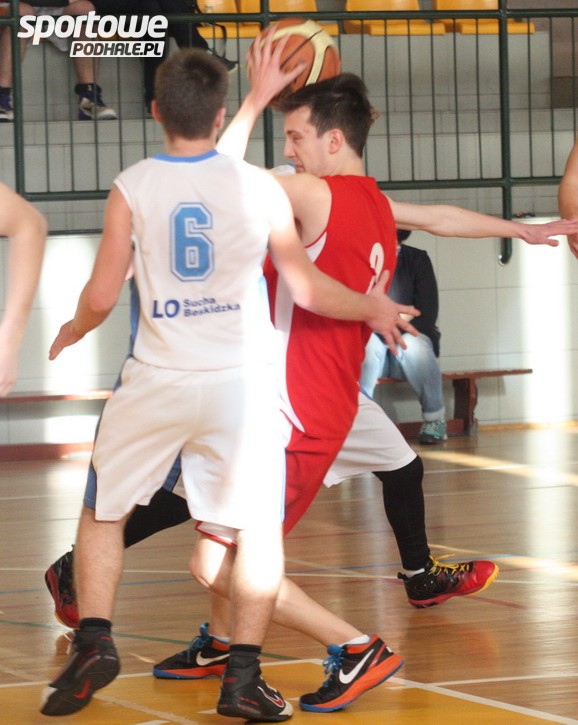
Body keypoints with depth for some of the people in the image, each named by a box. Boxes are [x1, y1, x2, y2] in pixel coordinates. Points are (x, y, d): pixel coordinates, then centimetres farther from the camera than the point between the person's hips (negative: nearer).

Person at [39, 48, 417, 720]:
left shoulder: (131, 188, -4)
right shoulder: (259, 187, -2)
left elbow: (101, 297, -3)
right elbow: (308, 289, 4)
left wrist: (71, 331, 19)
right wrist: (373, 308, 22)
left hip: (156, 381, 0)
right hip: (240, 381, 0)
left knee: (102, 511, 18)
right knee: (258, 527, 9)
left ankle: (93, 640, 6)